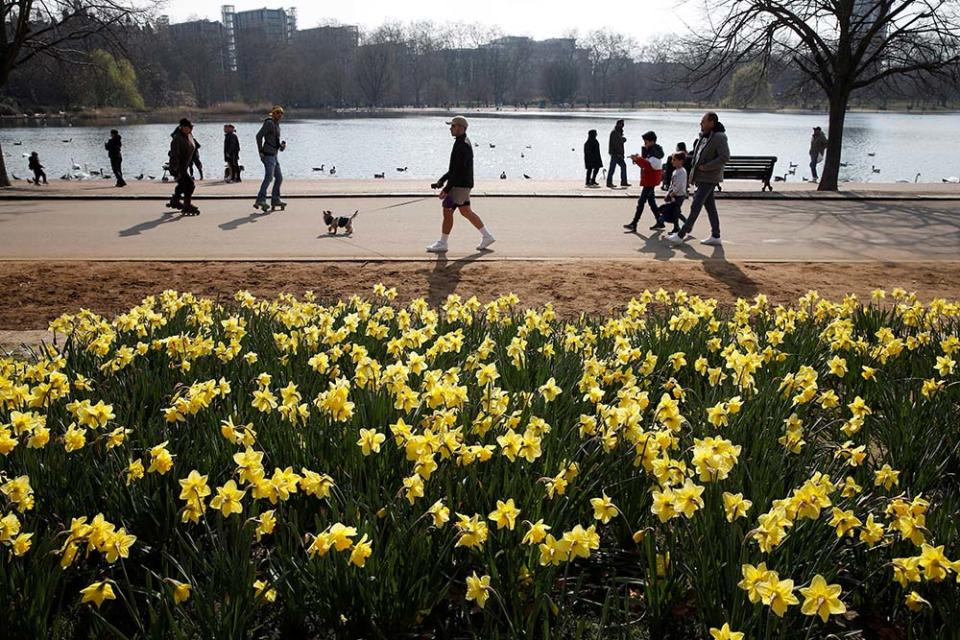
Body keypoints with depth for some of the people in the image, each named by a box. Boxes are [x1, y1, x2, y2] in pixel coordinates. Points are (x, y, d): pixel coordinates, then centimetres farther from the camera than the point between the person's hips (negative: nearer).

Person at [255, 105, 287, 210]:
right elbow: (259, 136, -17)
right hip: (268, 155, -10)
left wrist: (281, 145, 8)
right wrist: (260, 152, -18)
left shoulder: (276, 124, 18)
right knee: (269, 177, -21)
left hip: (274, 155, 10)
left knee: (279, 177, 12)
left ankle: (275, 200, 19)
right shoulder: (269, 123, -10)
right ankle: (261, 200, -25)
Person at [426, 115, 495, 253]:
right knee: (466, 211, 14)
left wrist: (446, 189, -23)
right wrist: (441, 181, 16)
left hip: (460, 185, -10)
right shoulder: (463, 143, 15)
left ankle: (442, 244, 4)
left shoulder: (462, 145, -19)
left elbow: (458, 171, -24)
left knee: (447, 211, -4)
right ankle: (486, 237, 18)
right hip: (461, 185, 10)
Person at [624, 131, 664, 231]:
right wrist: (637, 159, -1)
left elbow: (649, 165, -27)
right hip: (648, 180, 11)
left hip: (650, 181, -11)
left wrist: (638, 159, -25)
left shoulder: (655, 152, -17)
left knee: (641, 201, -12)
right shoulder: (649, 151, 14)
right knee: (651, 201, 16)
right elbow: (645, 163, 17)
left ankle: (634, 224, -14)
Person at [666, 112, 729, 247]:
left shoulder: (719, 137, -16)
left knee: (695, 206, -7)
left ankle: (681, 235, -5)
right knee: (710, 206, 12)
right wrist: (694, 172, 13)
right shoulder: (703, 136, 11)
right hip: (702, 177, 9)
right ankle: (715, 237, 19)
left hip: (709, 178, -9)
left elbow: (724, 157, -23)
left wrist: (705, 167, -20)